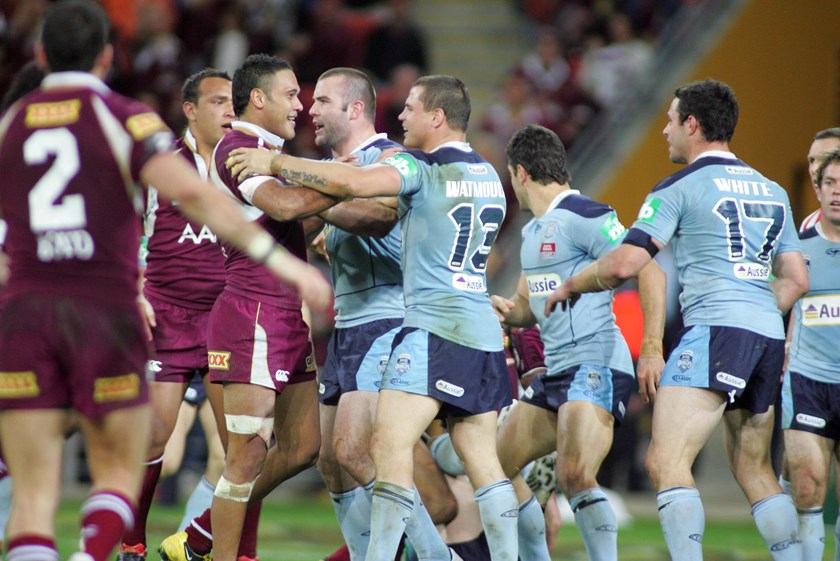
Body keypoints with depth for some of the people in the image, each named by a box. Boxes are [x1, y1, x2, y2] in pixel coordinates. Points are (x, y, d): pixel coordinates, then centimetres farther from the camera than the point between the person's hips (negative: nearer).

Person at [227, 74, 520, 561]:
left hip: (435, 328, -8)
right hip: (483, 335, 8)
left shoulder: (421, 169, -7)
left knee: (390, 444, -12)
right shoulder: (488, 174, 17)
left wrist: (275, 162, -13)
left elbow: (352, 182, -23)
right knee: (484, 462, 7)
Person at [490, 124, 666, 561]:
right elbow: (529, 305, 28)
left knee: (575, 476, -25)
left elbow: (649, 272, -17)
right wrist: (506, 311, 3)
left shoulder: (582, 216, -12)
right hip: (556, 371, 10)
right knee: (496, 466, 11)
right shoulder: (532, 232, 18)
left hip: (596, 365, -10)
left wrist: (652, 349, -22)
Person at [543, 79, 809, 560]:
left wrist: (572, 285, 10)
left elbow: (625, 264, -8)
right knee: (755, 470, 17)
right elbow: (796, 280, 20)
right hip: (768, 335, 8)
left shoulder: (680, 187, -1)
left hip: (715, 330, -8)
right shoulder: (772, 191, 20)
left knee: (667, 462, -13)